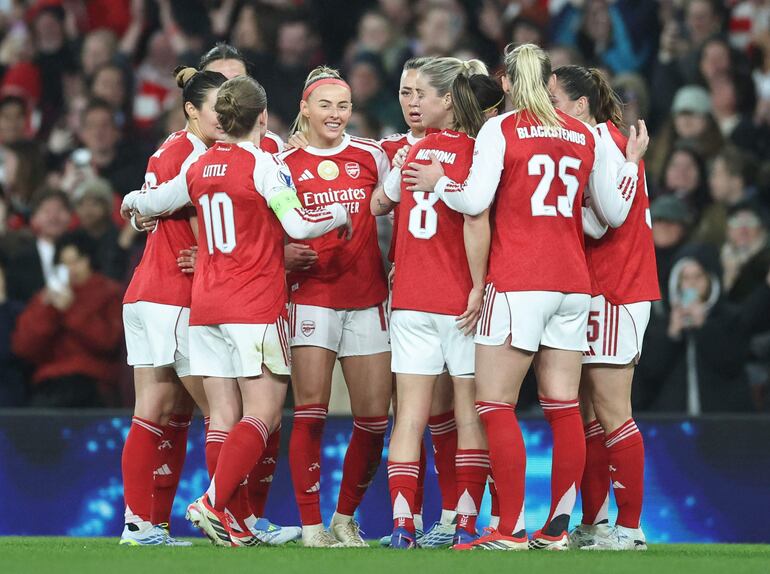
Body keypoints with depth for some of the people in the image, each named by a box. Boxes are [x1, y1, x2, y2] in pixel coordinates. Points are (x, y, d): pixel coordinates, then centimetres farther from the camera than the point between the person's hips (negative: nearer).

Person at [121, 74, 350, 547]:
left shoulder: (200, 168, 10)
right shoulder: (265, 165, -8)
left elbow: (154, 202, 25)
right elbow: (298, 225, -16)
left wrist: (132, 203, 48)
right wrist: (340, 214, 3)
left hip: (205, 307, 6)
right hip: (257, 305, -6)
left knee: (224, 416, 6)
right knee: (263, 414, -6)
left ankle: (226, 522, 2)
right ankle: (213, 503, -20)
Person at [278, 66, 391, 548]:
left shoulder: (372, 156, 7)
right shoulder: (285, 164, 4)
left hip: (368, 299, 2)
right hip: (310, 296, -2)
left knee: (374, 418, -1)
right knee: (310, 413, -10)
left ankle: (346, 518, 16)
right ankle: (311, 525, -5)